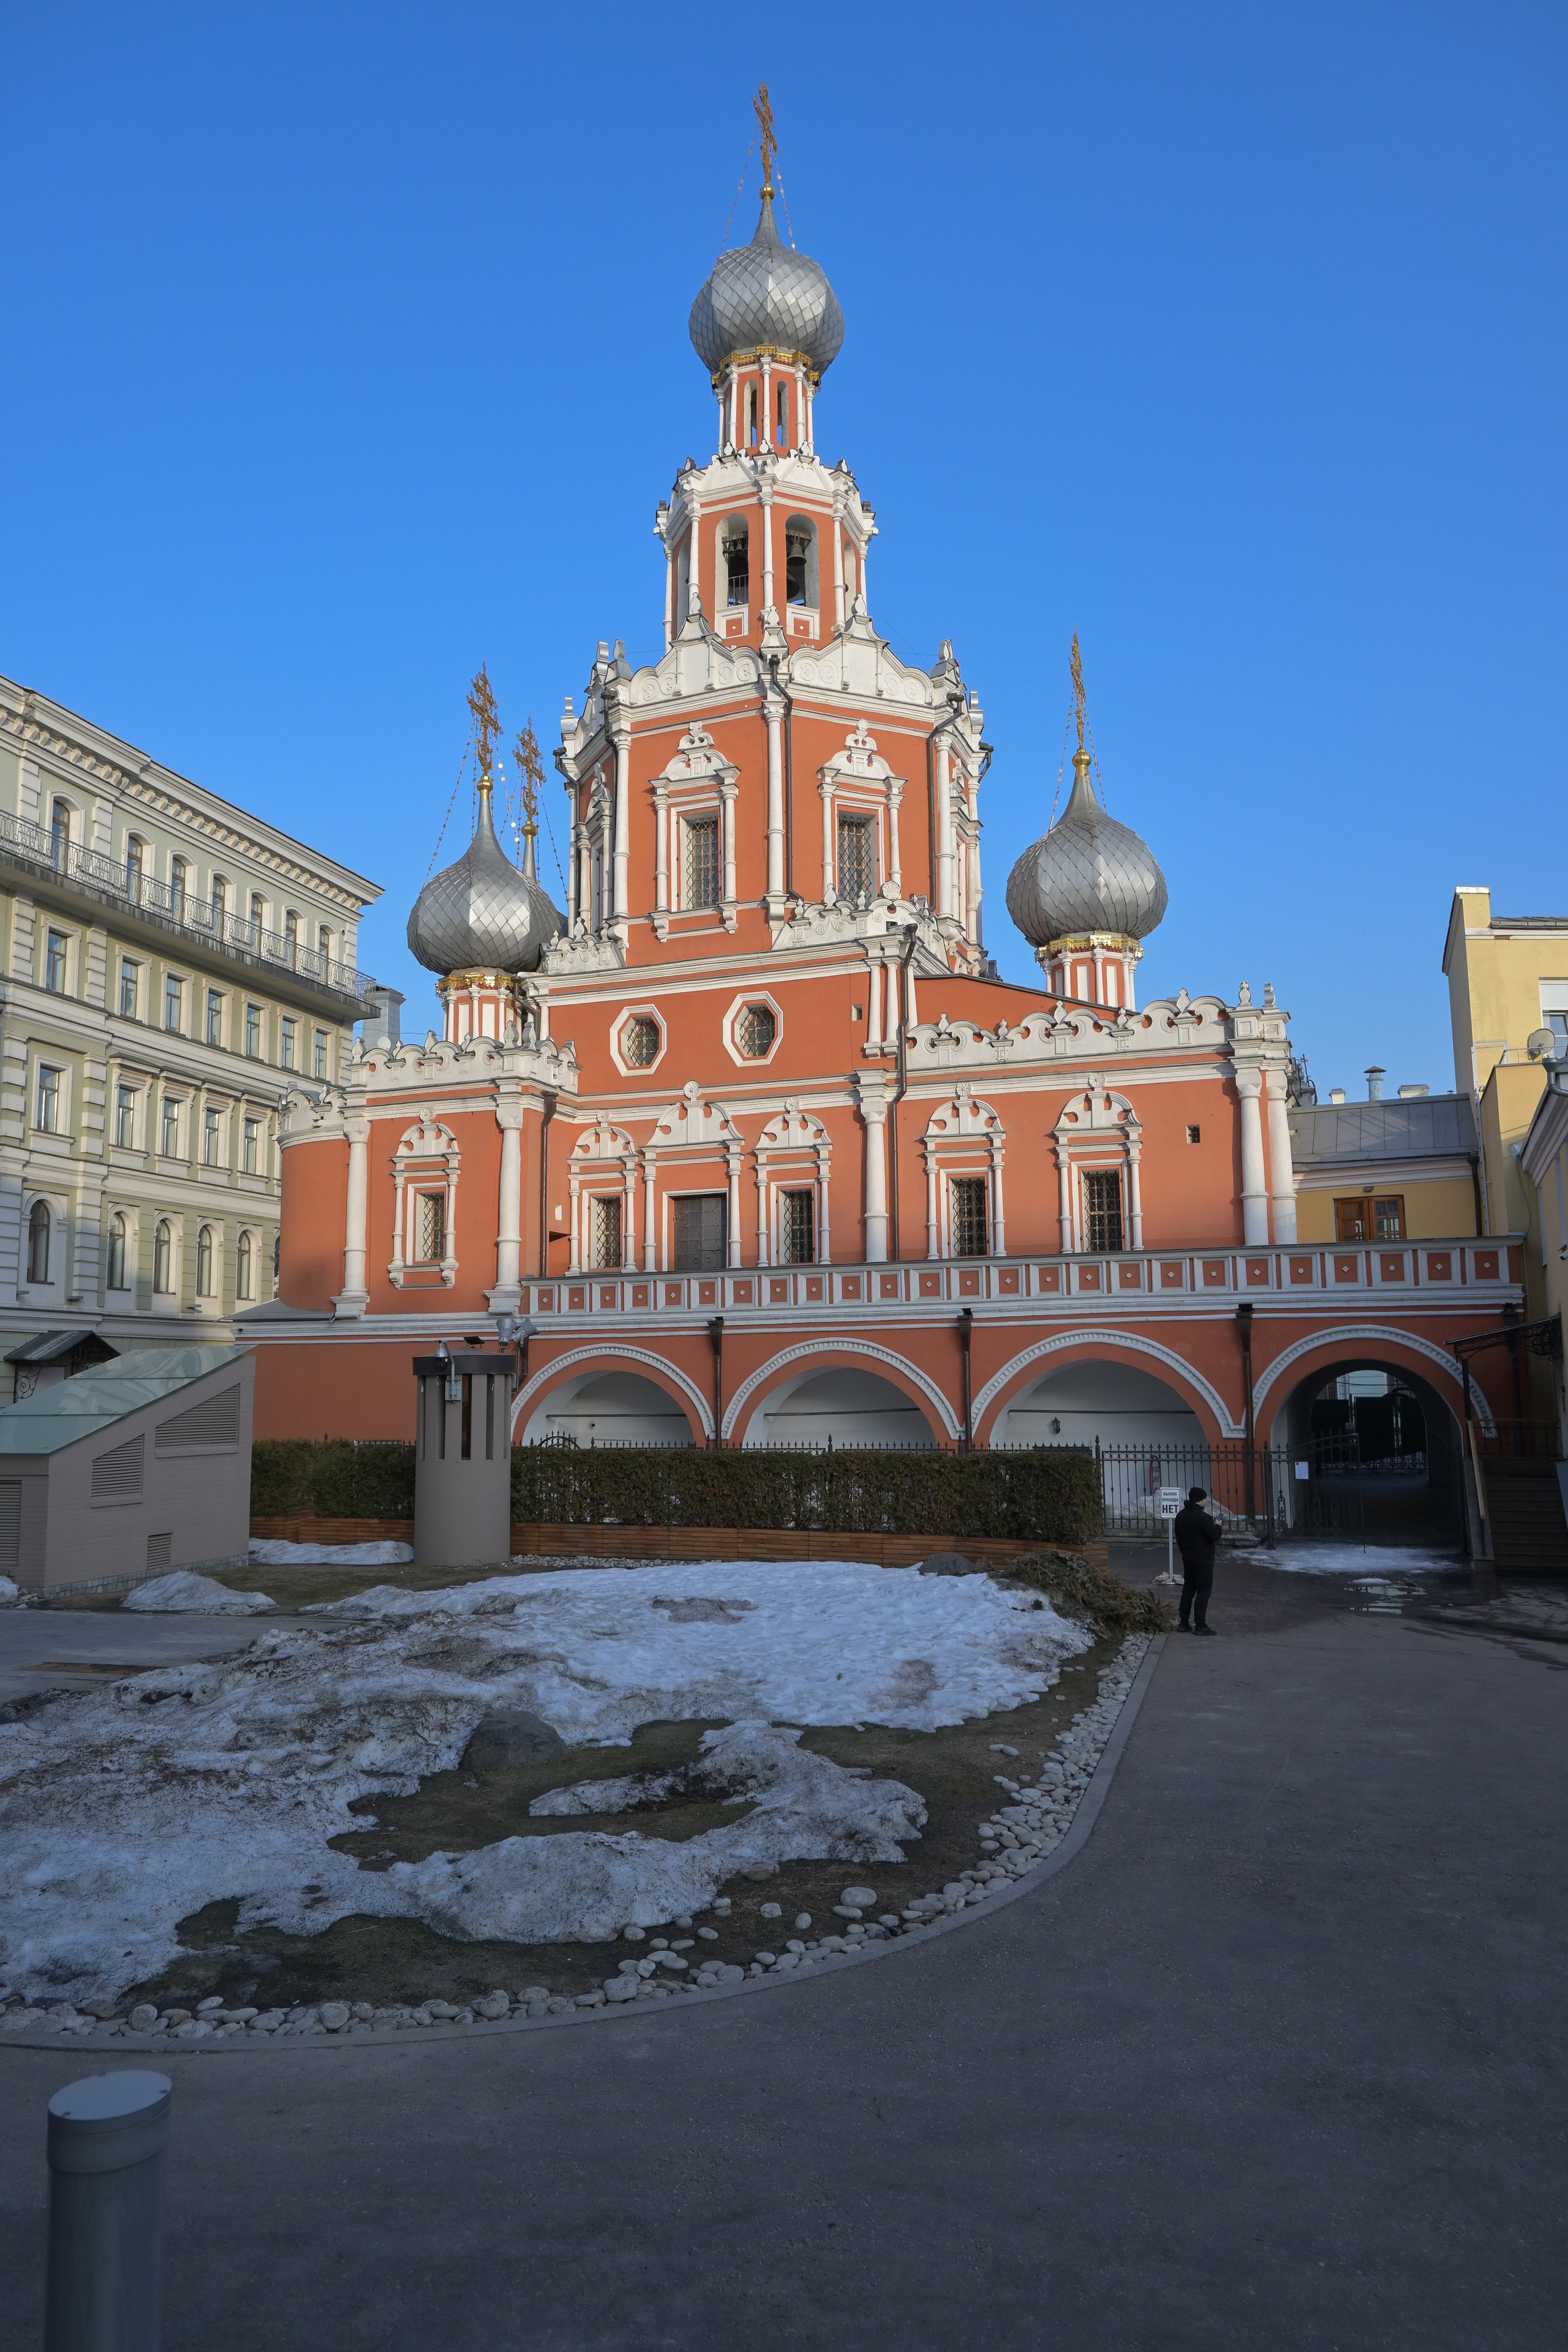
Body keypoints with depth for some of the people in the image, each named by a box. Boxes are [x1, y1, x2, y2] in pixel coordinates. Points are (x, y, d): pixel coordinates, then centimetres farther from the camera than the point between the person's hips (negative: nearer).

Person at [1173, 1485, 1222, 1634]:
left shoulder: (1181, 1516, 8)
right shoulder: (1202, 1517, -19)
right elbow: (1214, 1536, -18)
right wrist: (1217, 1526, 1)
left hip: (1188, 1559, 8)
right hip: (1203, 1561, -8)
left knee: (1188, 1589, 13)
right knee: (1203, 1592, -3)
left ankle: (1183, 1623, 15)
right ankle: (1200, 1625, -4)